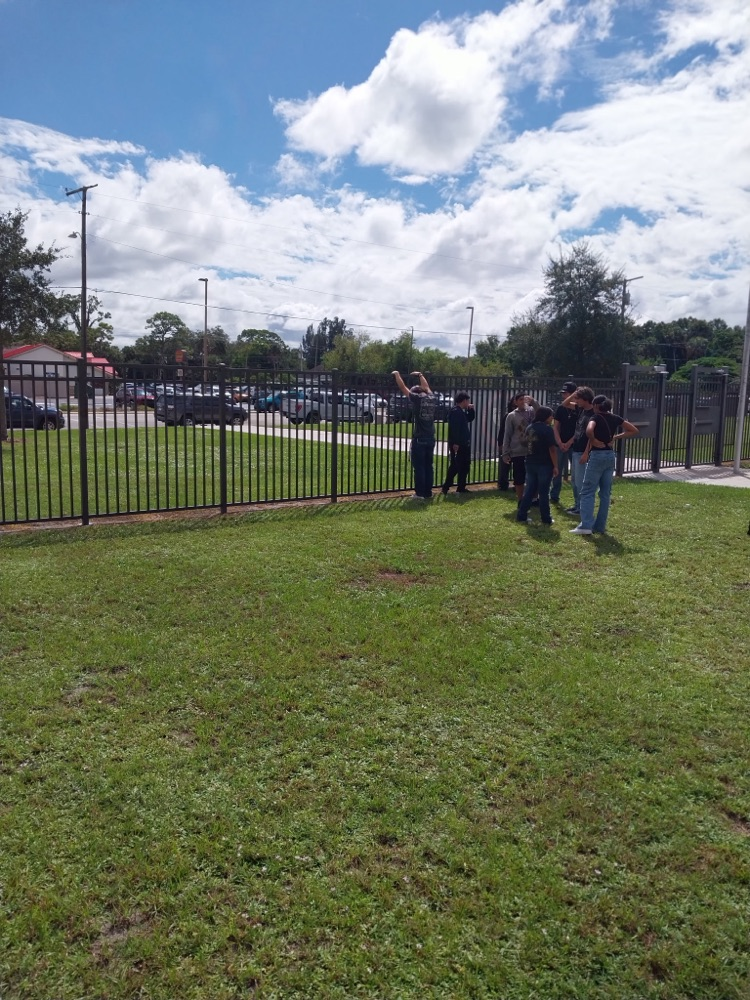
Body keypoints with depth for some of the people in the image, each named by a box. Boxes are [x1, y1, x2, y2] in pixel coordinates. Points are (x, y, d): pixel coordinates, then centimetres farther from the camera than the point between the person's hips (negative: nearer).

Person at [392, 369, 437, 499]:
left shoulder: (416, 399, -7)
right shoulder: (431, 398, 7)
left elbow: (403, 387, 2)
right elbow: (426, 387, 29)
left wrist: (397, 374, 17)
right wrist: (420, 375, 44)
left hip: (419, 440, -6)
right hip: (431, 439, 6)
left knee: (419, 468, -1)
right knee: (428, 467, 10)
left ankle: (419, 493, 1)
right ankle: (428, 493, 14)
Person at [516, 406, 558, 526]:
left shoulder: (530, 427, 10)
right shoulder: (547, 429, -13)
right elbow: (552, 449, -15)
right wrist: (555, 466, -12)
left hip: (530, 463, 6)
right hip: (544, 464, -6)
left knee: (529, 490, 11)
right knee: (543, 492, 0)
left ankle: (521, 516, 9)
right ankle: (546, 519, 7)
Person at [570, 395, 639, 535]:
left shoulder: (596, 417, -9)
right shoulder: (615, 418, 9)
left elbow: (589, 431, -30)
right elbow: (634, 430, 13)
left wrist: (593, 441, -12)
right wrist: (616, 437, 8)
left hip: (597, 455, -6)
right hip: (610, 455, 6)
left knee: (588, 491, -3)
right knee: (606, 492, 9)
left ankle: (586, 525, -11)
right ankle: (600, 526, 11)